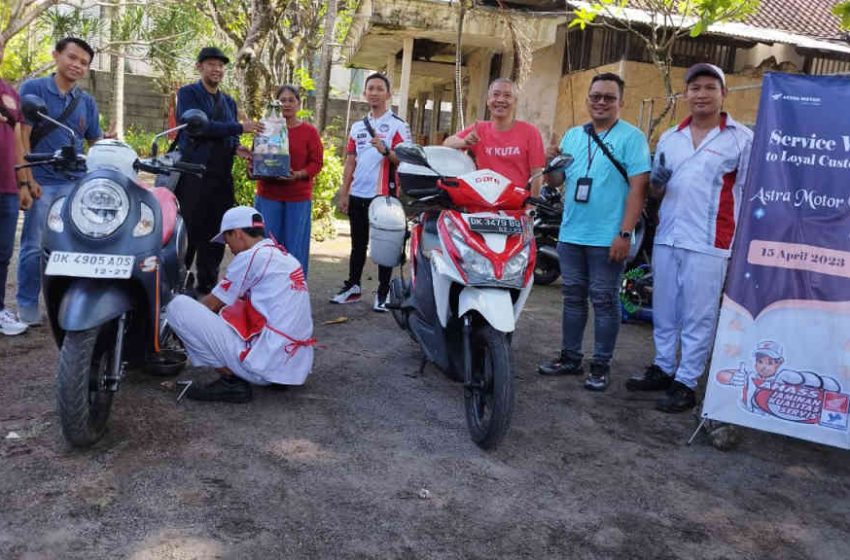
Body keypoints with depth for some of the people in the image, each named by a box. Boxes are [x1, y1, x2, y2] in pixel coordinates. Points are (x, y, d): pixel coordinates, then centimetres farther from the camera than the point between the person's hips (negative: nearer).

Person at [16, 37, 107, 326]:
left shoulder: (87, 102, 14)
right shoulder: (32, 88, 2)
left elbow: (94, 142, 15)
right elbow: (22, 135, -4)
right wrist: (27, 178, -12)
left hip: (77, 183, 4)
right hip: (41, 181, -3)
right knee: (34, 246, 0)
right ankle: (27, 305, 11)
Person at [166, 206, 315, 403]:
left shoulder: (251, 257, -7)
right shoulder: (287, 258, 18)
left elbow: (212, 304, 3)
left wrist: (185, 319, 24)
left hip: (266, 364, -9)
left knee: (178, 305, -5)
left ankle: (231, 380, -6)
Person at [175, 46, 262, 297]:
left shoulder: (229, 102, 21)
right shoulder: (188, 94, 2)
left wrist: (239, 149, -4)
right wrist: (239, 128, -15)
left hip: (221, 177, 6)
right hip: (193, 174, -6)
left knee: (215, 234, 8)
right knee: (188, 231, -4)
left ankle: (207, 283, 17)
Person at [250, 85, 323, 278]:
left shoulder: (309, 131, 1)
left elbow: (317, 163, -2)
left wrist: (298, 174, -19)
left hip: (298, 197, -2)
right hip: (268, 195, 2)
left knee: (294, 245, 2)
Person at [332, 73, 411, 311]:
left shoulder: (397, 125, -3)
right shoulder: (357, 126, 16)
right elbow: (351, 161, 16)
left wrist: (385, 151, -28)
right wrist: (343, 192, 11)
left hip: (383, 195, -6)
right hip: (357, 195, 6)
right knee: (358, 243, 13)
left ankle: (383, 292, 8)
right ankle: (353, 286, 23)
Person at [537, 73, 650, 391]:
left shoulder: (631, 137, -5)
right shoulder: (573, 135, 12)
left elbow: (638, 188, -12)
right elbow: (556, 182, 14)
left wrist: (624, 234, -19)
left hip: (607, 238, -5)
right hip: (571, 234, 6)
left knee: (604, 301, 3)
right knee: (573, 297, 14)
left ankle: (601, 365, 13)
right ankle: (570, 358, 26)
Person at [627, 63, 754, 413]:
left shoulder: (742, 138, -2)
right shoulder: (669, 138, 13)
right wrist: (657, 181, -5)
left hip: (708, 243, -5)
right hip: (666, 239, 5)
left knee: (698, 318, 0)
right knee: (663, 312, 14)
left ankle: (685, 383, 10)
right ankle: (662, 369, 28)